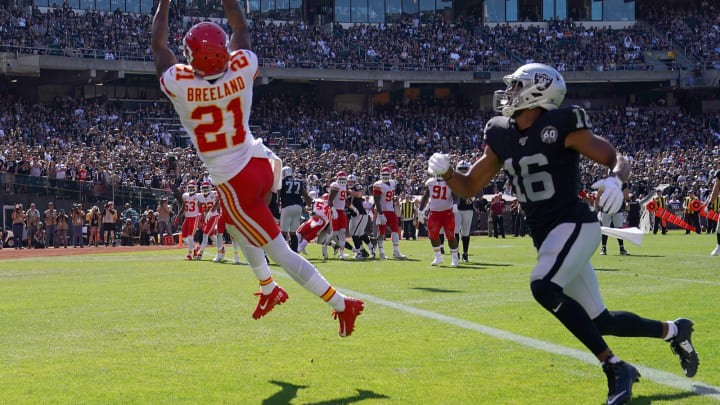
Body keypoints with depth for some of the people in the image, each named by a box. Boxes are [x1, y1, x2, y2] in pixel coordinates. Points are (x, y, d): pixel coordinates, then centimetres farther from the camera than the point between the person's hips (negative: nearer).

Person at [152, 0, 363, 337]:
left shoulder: (179, 84, -21)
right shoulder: (242, 69, -13)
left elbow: (158, 45, -1)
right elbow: (241, 29, 9)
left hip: (233, 182, -5)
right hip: (260, 164, 5)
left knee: (279, 251, 0)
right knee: (236, 224, 33)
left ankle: (341, 304, -3)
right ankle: (268, 289, 38)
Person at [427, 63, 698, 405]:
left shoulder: (561, 126, -13)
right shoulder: (501, 136, 6)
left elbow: (618, 158, -10)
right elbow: (470, 187, 12)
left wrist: (615, 179, -33)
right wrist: (446, 173, -9)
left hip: (574, 225, -7)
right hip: (546, 236, 7)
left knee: (544, 288, -30)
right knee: (599, 321, 10)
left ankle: (615, 368, -21)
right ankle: (673, 331, 35)